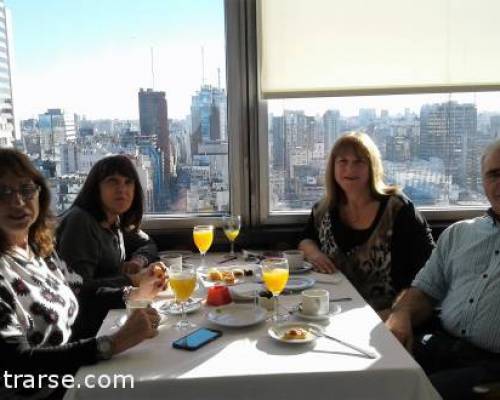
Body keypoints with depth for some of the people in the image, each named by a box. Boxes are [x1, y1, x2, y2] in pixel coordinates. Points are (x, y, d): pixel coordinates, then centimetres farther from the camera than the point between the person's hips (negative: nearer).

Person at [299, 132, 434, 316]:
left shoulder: (397, 209, -8)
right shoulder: (323, 210, 7)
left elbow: (429, 264, -7)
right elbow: (306, 239, 24)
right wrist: (313, 253, 1)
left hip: (384, 312, -4)